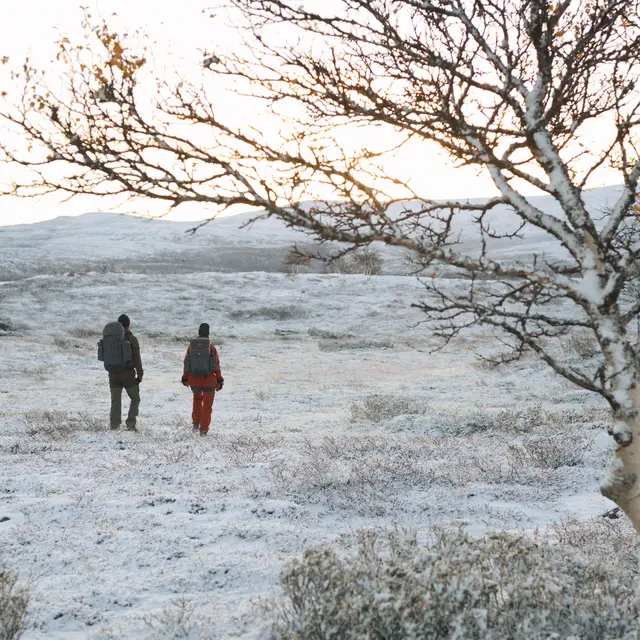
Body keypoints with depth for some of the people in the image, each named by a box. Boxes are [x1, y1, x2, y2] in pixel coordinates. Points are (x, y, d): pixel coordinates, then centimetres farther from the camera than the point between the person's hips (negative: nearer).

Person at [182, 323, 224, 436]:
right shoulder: (211, 348, -9)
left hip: (194, 380, 3)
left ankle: (196, 423, 29)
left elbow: (186, 364, 4)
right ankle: (203, 429, 7)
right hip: (209, 381, -3)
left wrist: (185, 378, 16)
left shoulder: (191, 347, -2)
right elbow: (217, 365, -6)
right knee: (207, 405, 9)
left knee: (197, 398, 29)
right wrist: (219, 380, 4)